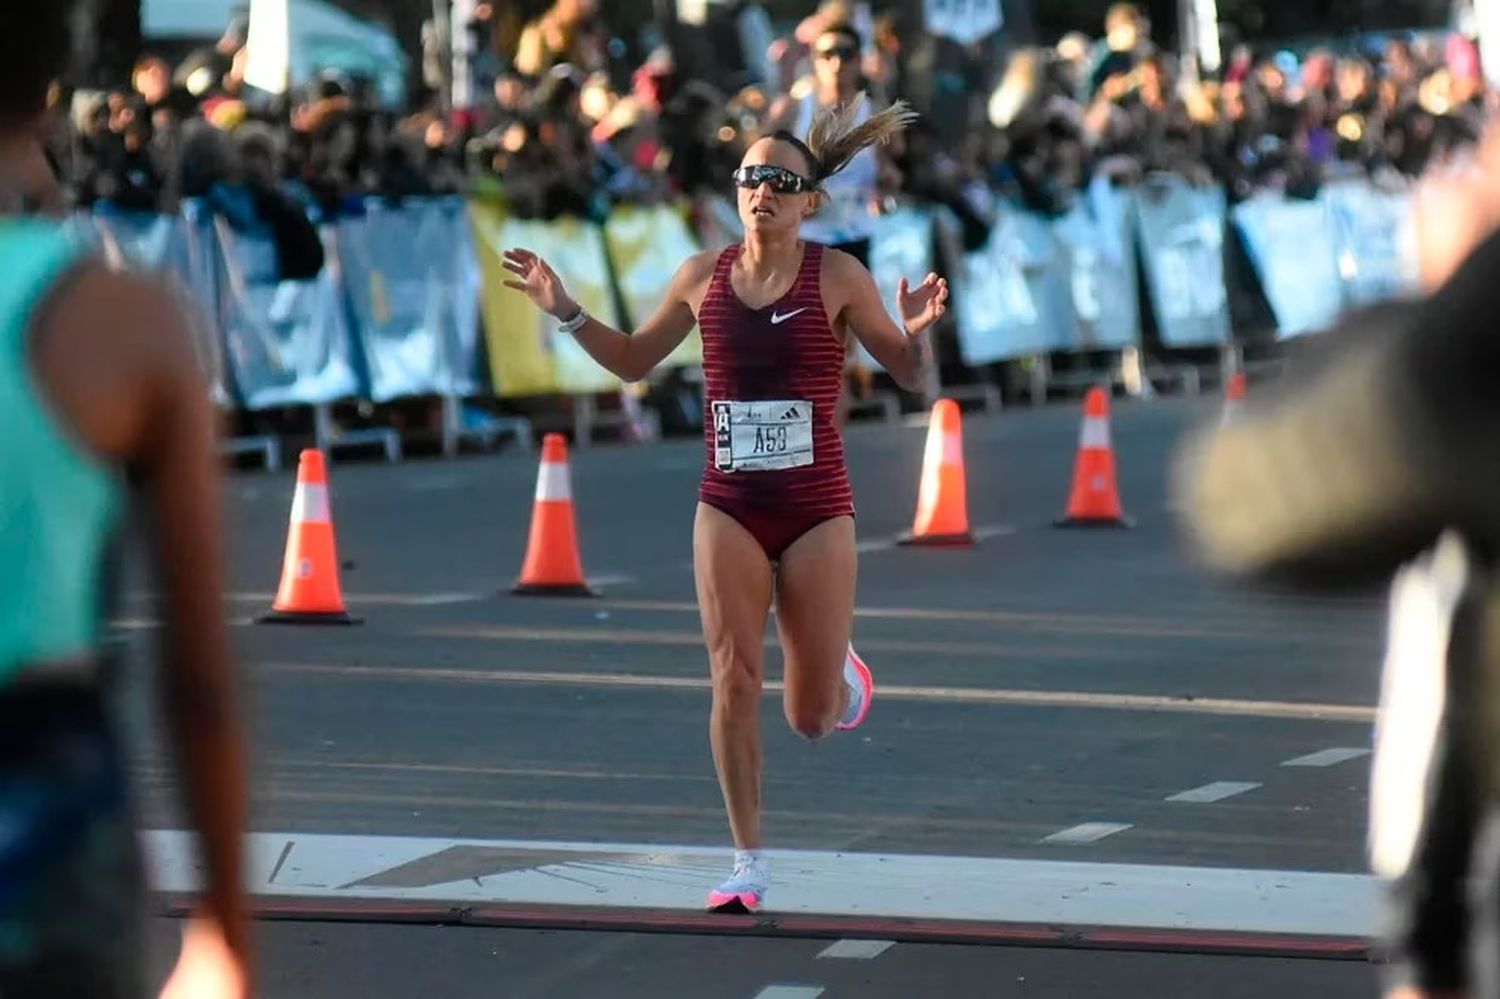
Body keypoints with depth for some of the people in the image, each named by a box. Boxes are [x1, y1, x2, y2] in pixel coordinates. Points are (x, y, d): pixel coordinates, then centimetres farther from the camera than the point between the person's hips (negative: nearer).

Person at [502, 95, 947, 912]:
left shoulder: (836, 277, -6)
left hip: (817, 510, -2)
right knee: (733, 681, -10)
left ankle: (838, 665, 42)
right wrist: (565, 310, 4)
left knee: (813, 718, 4)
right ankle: (747, 864, -1)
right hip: (729, 511, 2)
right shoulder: (704, 277, 3)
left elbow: (910, 375, -1)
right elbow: (635, 360, 17)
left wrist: (917, 332, -23)